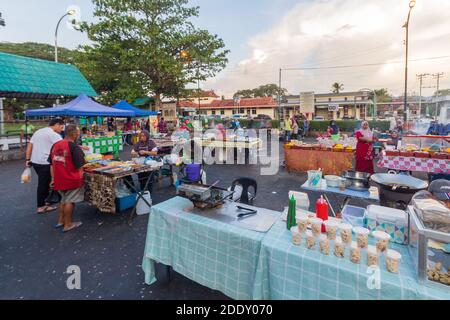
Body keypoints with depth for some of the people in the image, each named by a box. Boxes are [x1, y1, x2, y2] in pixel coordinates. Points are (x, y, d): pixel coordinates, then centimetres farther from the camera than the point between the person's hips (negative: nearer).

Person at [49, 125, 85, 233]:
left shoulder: (55, 145, 6)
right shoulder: (74, 147, -17)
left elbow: (52, 163, 13)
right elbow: (79, 166, -17)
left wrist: (53, 178, 19)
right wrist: (80, 178, -5)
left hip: (59, 180, 7)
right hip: (72, 180, -7)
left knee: (64, 199, 25)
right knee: (70, 201, 6)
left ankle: (60, 221, 34)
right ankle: (68, 225, 17)